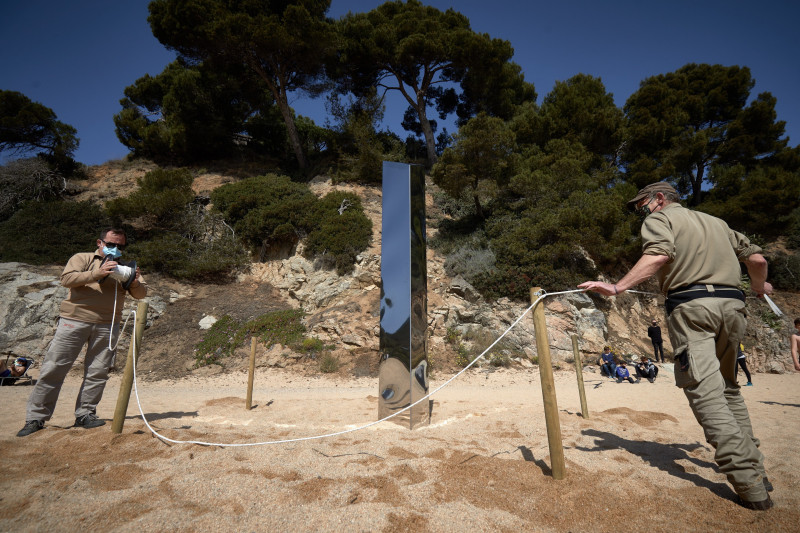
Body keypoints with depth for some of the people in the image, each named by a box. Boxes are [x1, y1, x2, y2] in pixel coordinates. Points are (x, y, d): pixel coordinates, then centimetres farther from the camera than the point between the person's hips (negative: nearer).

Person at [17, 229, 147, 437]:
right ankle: (36, 417, 11)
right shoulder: (83, 258, 9)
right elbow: (67, 278, -8)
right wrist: (97, 273, -20)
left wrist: (135, 282, -14)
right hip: (75, 321, -2)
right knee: (54, 368, 1)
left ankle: (85, 414, 12)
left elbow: (141, 294, 8)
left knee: (97, 372, 2)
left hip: (107, 326, 2)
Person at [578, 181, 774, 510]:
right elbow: (756, 258, 24)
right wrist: (759, 286, 44)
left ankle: (750, 485, -12)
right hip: (732, 305, 8)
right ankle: (754, 469, 21)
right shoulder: (716, 221, 27)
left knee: (705, 392, -9)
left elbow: (658, 255, -14)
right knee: (728, 387, 18)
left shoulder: (659, 218, 7)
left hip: (692, 305, -7)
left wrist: (617, 287, -22)